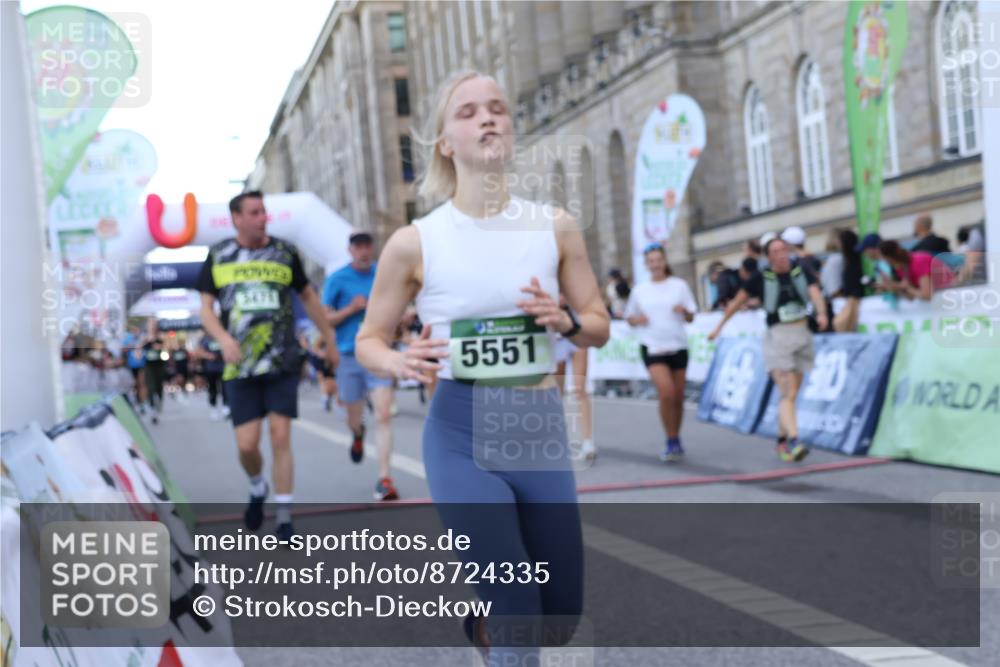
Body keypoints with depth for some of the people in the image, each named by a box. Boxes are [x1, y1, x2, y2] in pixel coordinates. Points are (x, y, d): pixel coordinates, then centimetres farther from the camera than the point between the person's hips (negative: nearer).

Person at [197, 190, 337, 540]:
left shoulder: (284, 252, 4)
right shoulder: (218, 256, 4)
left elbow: (309, 297, 15)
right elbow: (206, 308, 5)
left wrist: (329, 340, 18)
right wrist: (223, 338, -14)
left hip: (283, 363, 0)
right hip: (240, 367, 0)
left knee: (281, 437, -4)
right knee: (247, 445, -3)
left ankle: (284, 517, 5)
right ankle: (257, 489, 31)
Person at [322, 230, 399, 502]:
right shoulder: (337, 280, -3)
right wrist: (351, 309, -16)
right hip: (349, 356, 0)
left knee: (384, 415, -15)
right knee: (354, 417, 15)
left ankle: (383, 479, -12)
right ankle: (358, 435, 53)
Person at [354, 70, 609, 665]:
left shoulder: (556, 227, 0)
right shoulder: (415, 243, -6)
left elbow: (600, 326, 10)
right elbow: (369, 340, 4)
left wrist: (565, 322, -13)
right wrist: (402, 364, -19)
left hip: (541, 430, 3)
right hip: (462, 435, -3)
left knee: (561, 616, 12)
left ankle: (479, 606, 44)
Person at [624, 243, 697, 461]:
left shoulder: (679, 285, 4)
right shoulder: (639, 290, 6)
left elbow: (691, 317, 6)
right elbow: (629, 317, 14)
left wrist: (684, 310, -16)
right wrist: (637, 320, -8)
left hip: (678, 346, 1)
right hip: (652, 348, -1)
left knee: (678, 398, 6)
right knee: (666, 394, -18)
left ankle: (676, 440, 25)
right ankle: (672, 442, -5)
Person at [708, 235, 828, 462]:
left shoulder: (802, 273, 5)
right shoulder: (761, 279, -1)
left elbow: (815, 292, -11)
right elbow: (737, 301, 5)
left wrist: (821, 312, -30)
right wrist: (719, 326, 7)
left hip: (803, 336, 4)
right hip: (778, 337, -3)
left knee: (791, 394, 10)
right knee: (787, 394, -16)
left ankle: (782, 441, 24)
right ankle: (794, 442, -27)